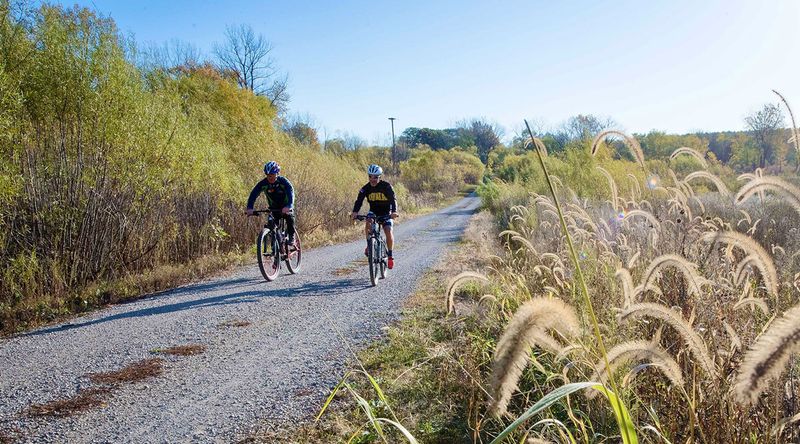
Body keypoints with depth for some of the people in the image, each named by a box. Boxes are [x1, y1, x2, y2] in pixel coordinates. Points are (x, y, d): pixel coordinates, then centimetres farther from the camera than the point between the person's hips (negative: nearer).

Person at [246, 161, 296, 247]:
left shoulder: (283, 181, -27)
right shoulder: (263, 183, -20)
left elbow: (291, 193, -40)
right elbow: (253, 194, -27)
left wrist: (288, 206, -58)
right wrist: (250, 208, -44)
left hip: (286, 207, -2)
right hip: (274, 207, 2)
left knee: (290, 218, -27)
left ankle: (291, 238, -12)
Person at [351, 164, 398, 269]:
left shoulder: (386, 186, -19)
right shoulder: (366, 188, -13)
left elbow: (393, 199, -28)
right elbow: (359, 200, -22)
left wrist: (394, 211, -47)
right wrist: (355, 212, -41)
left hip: (386, 213, -2)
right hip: (373, 212, 2)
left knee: (388, 231, -22)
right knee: (367, 225, -27)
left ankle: (390, 255, -8)